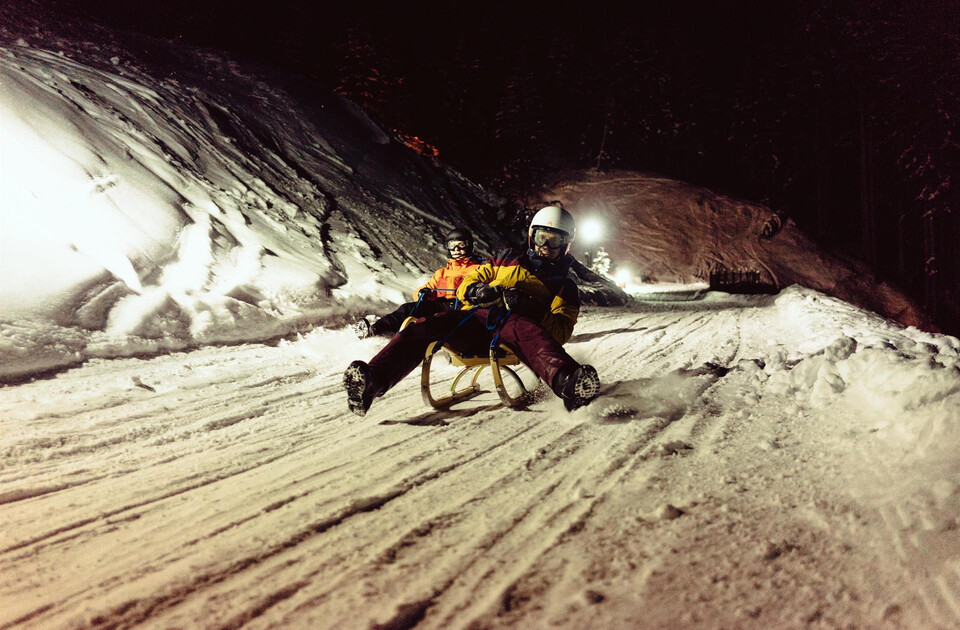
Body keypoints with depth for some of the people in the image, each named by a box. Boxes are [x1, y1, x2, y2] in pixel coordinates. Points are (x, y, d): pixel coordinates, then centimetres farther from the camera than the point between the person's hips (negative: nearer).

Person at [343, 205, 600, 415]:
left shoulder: (564, 288, 24)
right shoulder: (507, 260, 32)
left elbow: (562, 331, 7)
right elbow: (467, 284, 26)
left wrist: (530, 308, -12)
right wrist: (477, 290, 0)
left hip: (513, 323, -3)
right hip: (476, 321, 3)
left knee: (524, 328, -41)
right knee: (423, 327, -27)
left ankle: (567, 383, -70)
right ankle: (373, 380, -46)